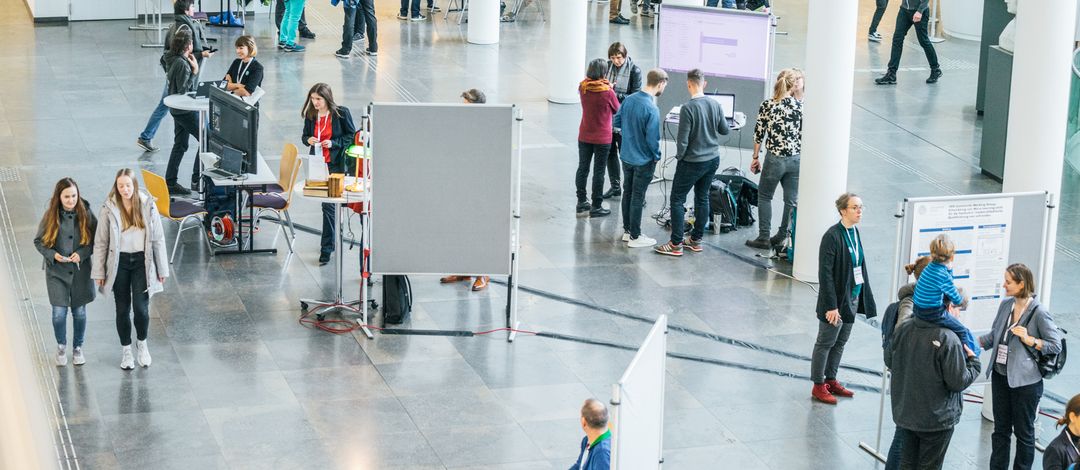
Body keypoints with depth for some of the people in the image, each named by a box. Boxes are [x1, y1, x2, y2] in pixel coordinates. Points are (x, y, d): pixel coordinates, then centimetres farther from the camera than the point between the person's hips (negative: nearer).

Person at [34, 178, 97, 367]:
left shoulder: (86, 214, -7)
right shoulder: (50, 216, -7)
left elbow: (95, 240, -1)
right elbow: (38, 241, 1)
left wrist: (82, 254, -17)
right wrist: (53, 254, -16)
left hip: (80, 271, 1)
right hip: (57, 272, 0)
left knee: (80, 312, 10)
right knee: (59, 313, -2)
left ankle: (78, 347, 31)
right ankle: (61, 346, 24)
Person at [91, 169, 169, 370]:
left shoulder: (148, 206, -5)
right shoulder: (109, 209, -7)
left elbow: (158, 239, 0)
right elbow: (100, 242, -2)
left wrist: (162, 269, 2)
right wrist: (99, 273, -3)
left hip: (142, 261, 0)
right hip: (119, 262, 0)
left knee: (141, 308, -6)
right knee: (123, 308, 8)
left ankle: (142, 343, 22)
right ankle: (125, 350, 26)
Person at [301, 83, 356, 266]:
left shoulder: (342, 113, -8)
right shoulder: (310, 115, 5)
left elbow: (352, 135, -3)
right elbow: (305, 136, 16)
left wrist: (333, 143, -16)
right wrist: (308, 140, -8)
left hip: (336, 163, -5)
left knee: (329, 204, -10)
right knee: (328, 203, 14)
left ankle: (326, 248, -6)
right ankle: (331, 239, 30)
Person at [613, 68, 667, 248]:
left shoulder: (628, 99, -4)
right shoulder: (652, 110, -25)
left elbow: (617, 122, 7)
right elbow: (652, 139, -23)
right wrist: (657, 156, -7)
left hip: (626, 157, 7)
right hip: (643, 161, -7)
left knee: (628, 193, 18)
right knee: (638, 198, 4)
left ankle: (627, 230, 29)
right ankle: (635, 237, 13)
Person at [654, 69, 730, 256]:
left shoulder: (688, 108, -19)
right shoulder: (715, 105, -1)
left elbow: (683, 139, -18)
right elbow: (725, 130, 11)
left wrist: (679, 156, -1)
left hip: (692, 162, -6)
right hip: (713, 159, 6)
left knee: (677, 199, 1)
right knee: (702, 198, 15)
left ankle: (676, 244, -1)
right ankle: (696, 240, 21)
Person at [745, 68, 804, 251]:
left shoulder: (767, 105, -6)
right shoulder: (799, 105, -5)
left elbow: (759, 133, 0)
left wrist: (755, 157, 9)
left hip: (775, 158, -1)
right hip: (796, 158, 1)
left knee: (764, 197, 14)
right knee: (791, 200, 11)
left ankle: (764, 238, 14)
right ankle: (782, 237, 17)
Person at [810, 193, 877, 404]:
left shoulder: (855, 232, 5)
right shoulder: (832, 236, -20)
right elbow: (825, 273, -20)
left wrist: (864, 297, 10)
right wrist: (831, 306, -21)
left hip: (852, 297, 8)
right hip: (836, 299, -8)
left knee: (840, 342, 18)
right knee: (825, 343, 5)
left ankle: (831, 380, 31)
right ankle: (818, 386, 16)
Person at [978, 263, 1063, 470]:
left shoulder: (1038, 312, -16)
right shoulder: (1006, 305, 3)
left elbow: (1056, 345, -10)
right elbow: (994, 335, 14)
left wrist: (1029, 340, -21)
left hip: (1025, 381, -6)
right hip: (1000, 375, 6)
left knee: (1024, 432, 10)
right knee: (1001, 429, 16)